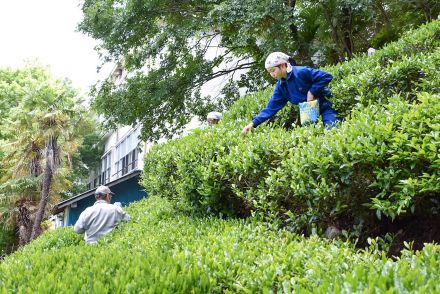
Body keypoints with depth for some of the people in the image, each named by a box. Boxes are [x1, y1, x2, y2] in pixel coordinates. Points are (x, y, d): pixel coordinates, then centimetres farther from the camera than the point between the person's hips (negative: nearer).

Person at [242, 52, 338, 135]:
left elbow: (326, 76, -19)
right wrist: (253, 123, -12)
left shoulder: (301, 72, -20)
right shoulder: (281, 87, 0)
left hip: (324, 108, -6)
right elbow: (271, 108, -3)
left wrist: (312, 92, -21)